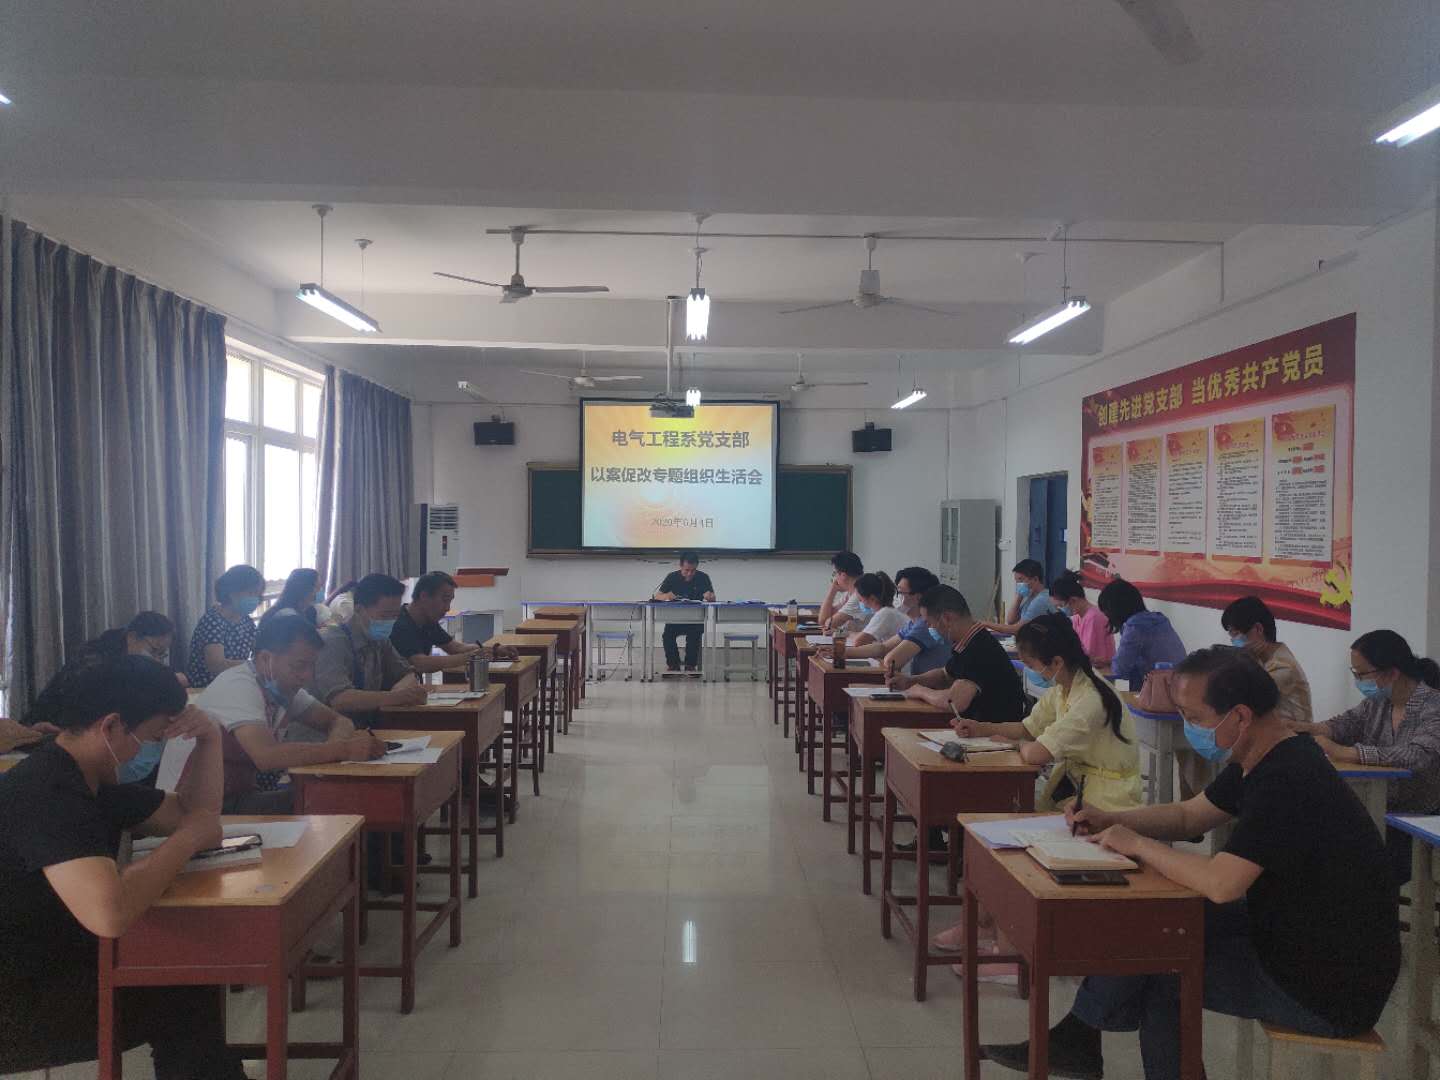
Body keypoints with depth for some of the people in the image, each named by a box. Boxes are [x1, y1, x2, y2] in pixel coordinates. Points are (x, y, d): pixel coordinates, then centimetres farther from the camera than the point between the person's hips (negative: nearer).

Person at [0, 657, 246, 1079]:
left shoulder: (89, 781, 5)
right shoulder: (45, 793, -27)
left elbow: (189, 813, 14)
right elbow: (110, 913, -40)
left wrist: (209, 740, -2)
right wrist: (187, 838, -25)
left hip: (51, 966, 9)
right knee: (187, 1001, -3)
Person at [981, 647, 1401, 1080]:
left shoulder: (1287, 780, -30)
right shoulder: (1268, 760, 2)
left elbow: (1221, 883, -37)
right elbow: (1188, 815, 14)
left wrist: (1138, 844, -20)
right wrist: (1109, 820, -2)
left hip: (1330, 992, -9)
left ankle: (1077, 1040, 19)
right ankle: (1077, 1041, 12)